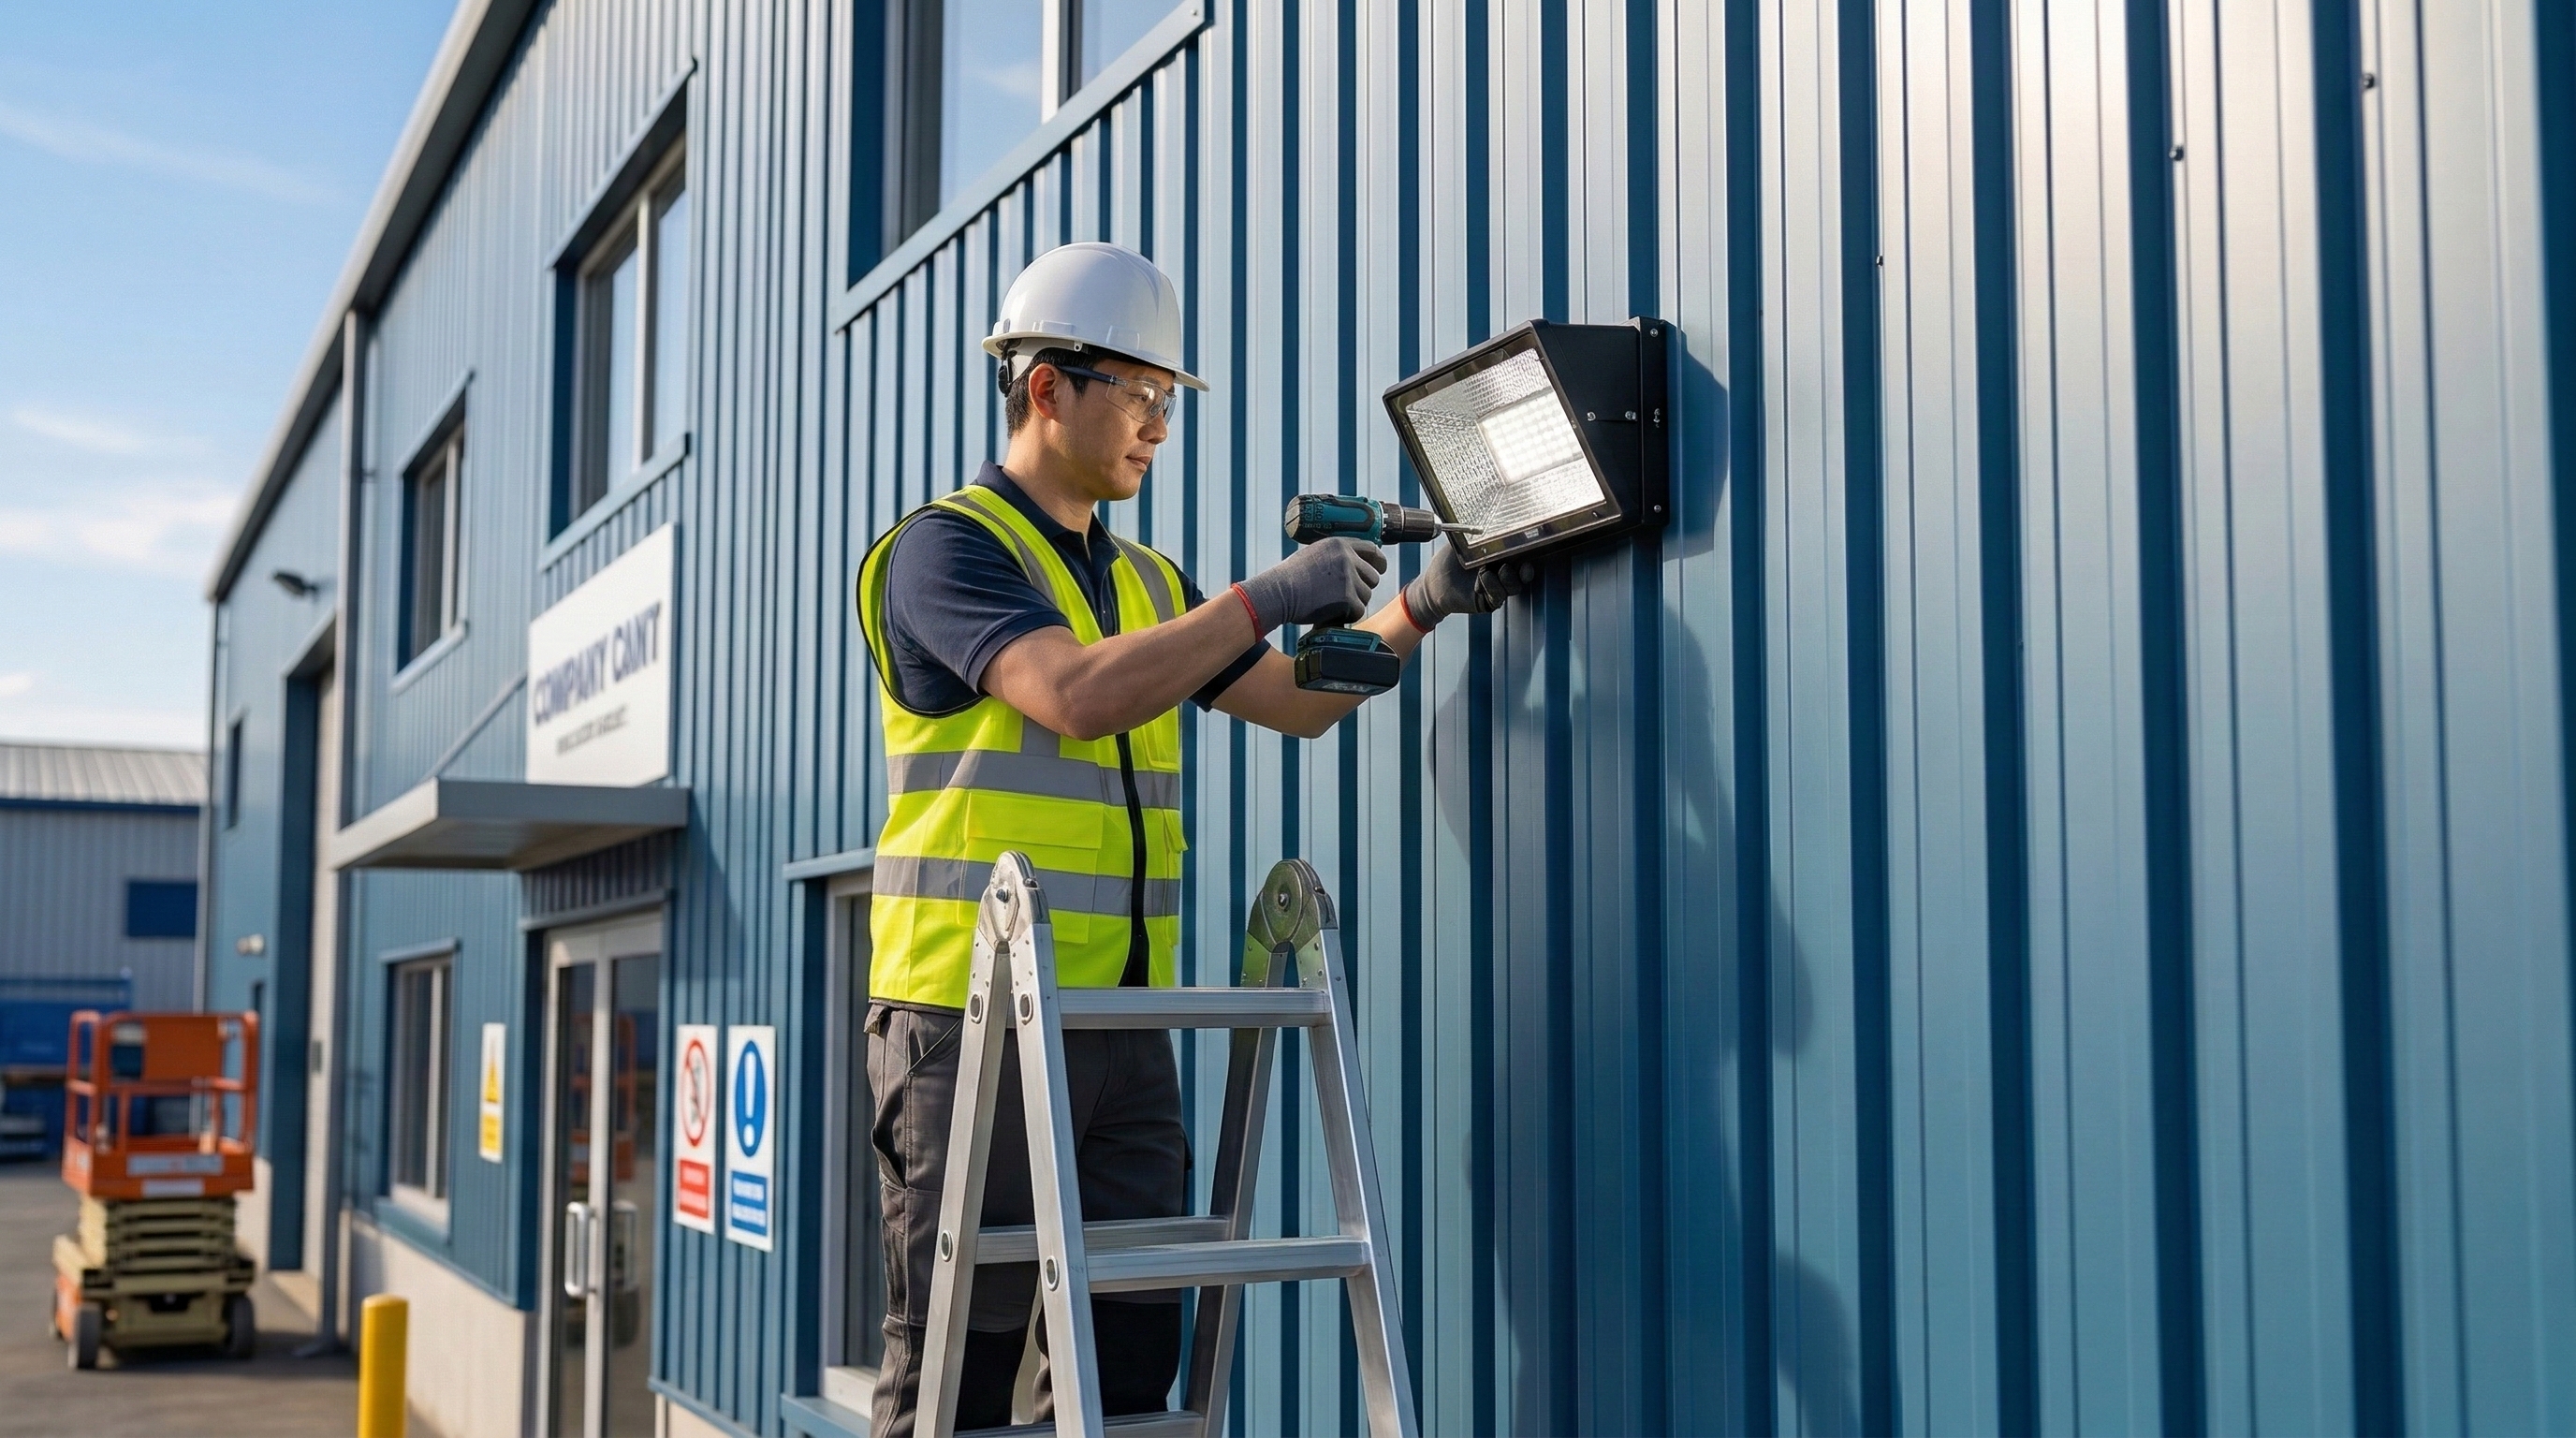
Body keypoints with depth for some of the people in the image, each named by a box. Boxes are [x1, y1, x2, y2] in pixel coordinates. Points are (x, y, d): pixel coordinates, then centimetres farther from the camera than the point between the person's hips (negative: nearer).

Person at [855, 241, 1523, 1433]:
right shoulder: (947, 548, -5)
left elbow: (1298, 702, 22)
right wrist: (1269, 596, -17)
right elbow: (1075, 696, -21)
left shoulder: (1145, 580, 19)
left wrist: (1417, 608, 9)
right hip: (971, 1021, -7)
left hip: (1122, 1028, 7)